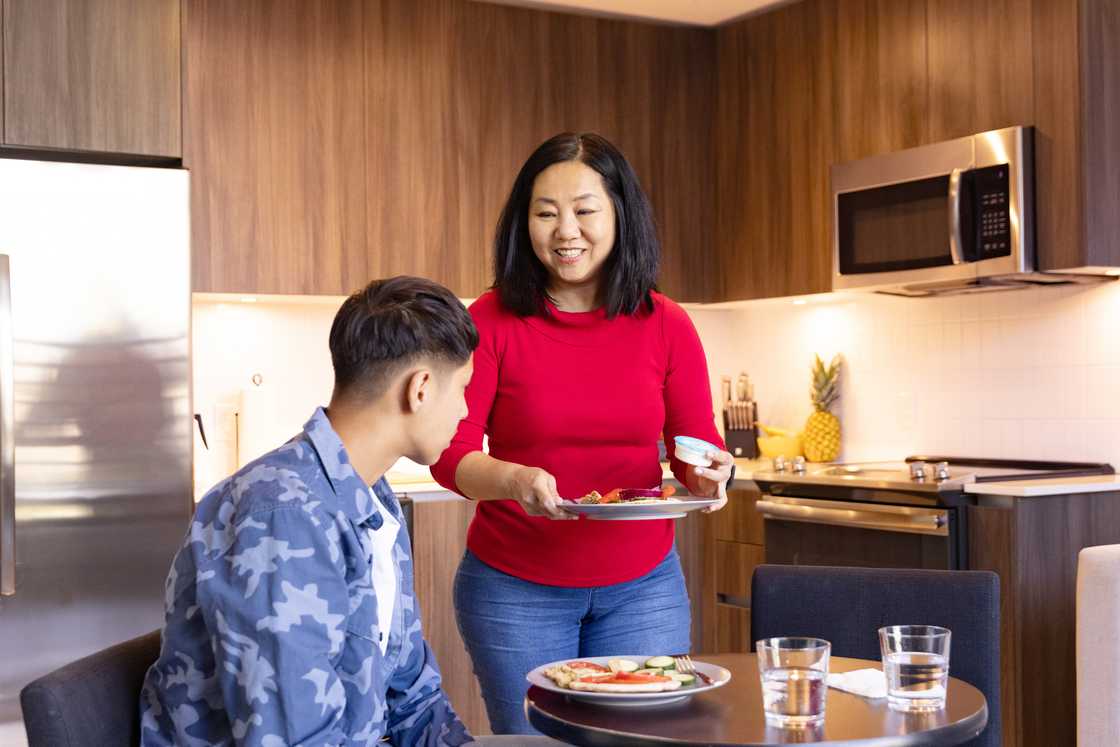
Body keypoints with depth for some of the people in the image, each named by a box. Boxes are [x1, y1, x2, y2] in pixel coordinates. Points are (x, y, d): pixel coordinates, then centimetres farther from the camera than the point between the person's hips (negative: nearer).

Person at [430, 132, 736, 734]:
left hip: (643, 587, 2)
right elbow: (451, 453, -11)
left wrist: (710, 474, -21)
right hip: (515, 589, -2)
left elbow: (697, 446, 2)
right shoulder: (490, 321, -8)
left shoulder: (666, 326, -2)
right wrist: (515, 480, -31)